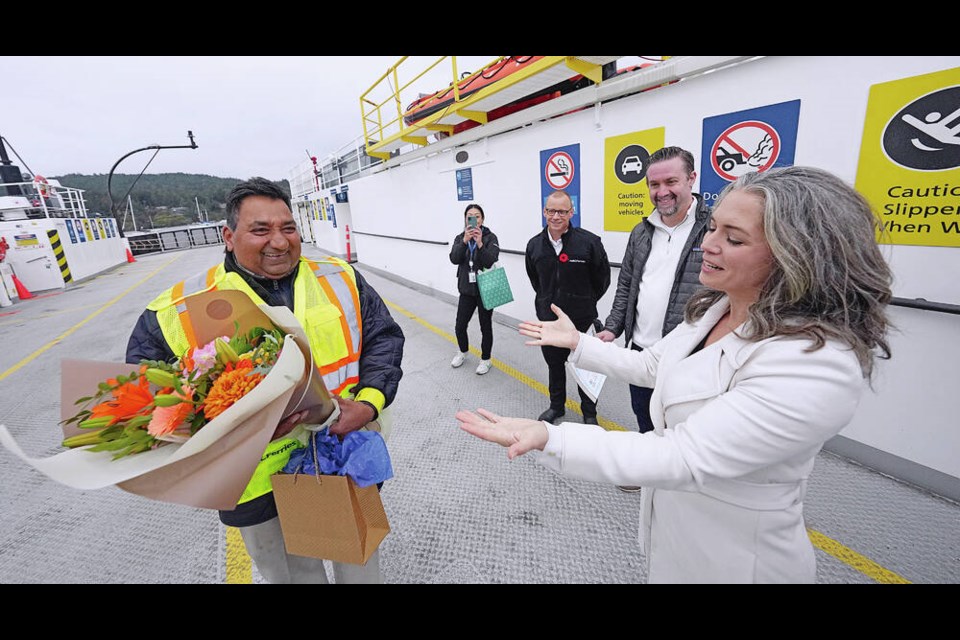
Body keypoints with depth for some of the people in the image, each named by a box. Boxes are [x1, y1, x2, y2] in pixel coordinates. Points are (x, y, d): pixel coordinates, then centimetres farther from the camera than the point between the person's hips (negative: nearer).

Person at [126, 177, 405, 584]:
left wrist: (369, 403, -18)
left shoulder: (341, 280, -4)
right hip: (262, 484, -1)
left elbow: (384, 338, -2)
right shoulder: (184, 309, -9)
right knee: (290, 572, 26)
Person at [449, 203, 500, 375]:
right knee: (460, 326, 8)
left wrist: (480, 243, -33)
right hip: (466, 290, 3)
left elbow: (491, 261, -20)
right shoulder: (460, 238, 3)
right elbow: (454, 259, -13)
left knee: (485, 327, 8)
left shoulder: (490, 237, -7)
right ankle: (463, 352, 38)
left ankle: (485, 359, 28)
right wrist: (465, 241, -27)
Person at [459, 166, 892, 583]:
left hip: (731, 558, -7)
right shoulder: (715, 308, -4)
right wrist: (577, 342, 2)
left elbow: (685, 457, -36)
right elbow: (652, 367, 7)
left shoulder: (816, 363, -32)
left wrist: (548, 438, -45)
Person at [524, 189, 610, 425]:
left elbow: (602, 278, -3)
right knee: (554, 364, 18)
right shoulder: (535, 244, -2)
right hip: (548, 318, 4)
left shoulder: (589, 242, -15)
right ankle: (556, 406, 39)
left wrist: (585, 302, 6)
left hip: (582, 319, -3)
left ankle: (589, 413, 30)